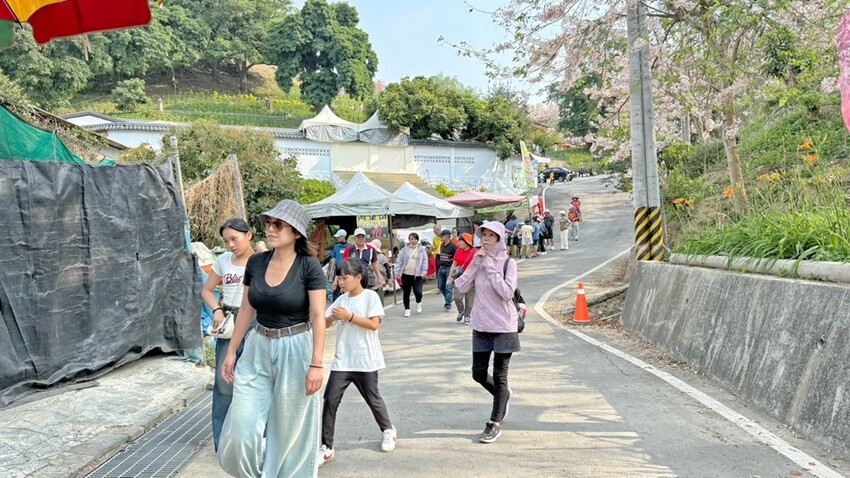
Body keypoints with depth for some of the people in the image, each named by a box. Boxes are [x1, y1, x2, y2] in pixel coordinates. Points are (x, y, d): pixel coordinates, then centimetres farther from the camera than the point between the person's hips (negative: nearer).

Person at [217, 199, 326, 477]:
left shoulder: (309, 266, -13)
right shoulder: (255, 262, 2)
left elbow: (318, 317, -15)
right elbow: (246, 310, 9)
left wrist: (316, 364, -19)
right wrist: (231, 352, 10)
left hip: (294, 351, -4)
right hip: (257, 350, 5)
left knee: (289, 430, 8)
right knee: (242, 428, 5)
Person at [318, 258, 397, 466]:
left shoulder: (370, 296, -8)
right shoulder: (341, 300, 7)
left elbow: (374, 324, -17)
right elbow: (325, 324, 6)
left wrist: (349, 316, -20)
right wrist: (333, 318, -15)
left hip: (365, 361, -4)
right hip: (342, 361, 4)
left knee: (373, 399, 10)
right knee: (330, 401, -5)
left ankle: (388, 431, 37)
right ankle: (326, 448, 2)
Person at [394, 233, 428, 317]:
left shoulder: (422, 249, 4)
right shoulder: (404, 250, 6)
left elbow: (425, 260, 2)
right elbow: (399, 261, 6)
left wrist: (424, 270, -8)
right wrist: (397, 271, 0)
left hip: (417, 275, -2)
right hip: (406, 274, 2)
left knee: (418, 292, -10)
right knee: (406, 293, 5)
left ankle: (418, 303, 23)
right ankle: (407, 309, 17)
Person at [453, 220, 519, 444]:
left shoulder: (508, 263, -8)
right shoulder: (479, 260, 4)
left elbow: (507, 293, -20)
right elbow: (461, 287, -5)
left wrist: (491, 268, -19)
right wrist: (475, 264, -13)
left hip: (503, 326, -5)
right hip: (481, 325, 5)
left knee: (499, 376, 4)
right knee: (478, 373, 10)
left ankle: (495, 424, 14)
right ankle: (503, 396, 39)